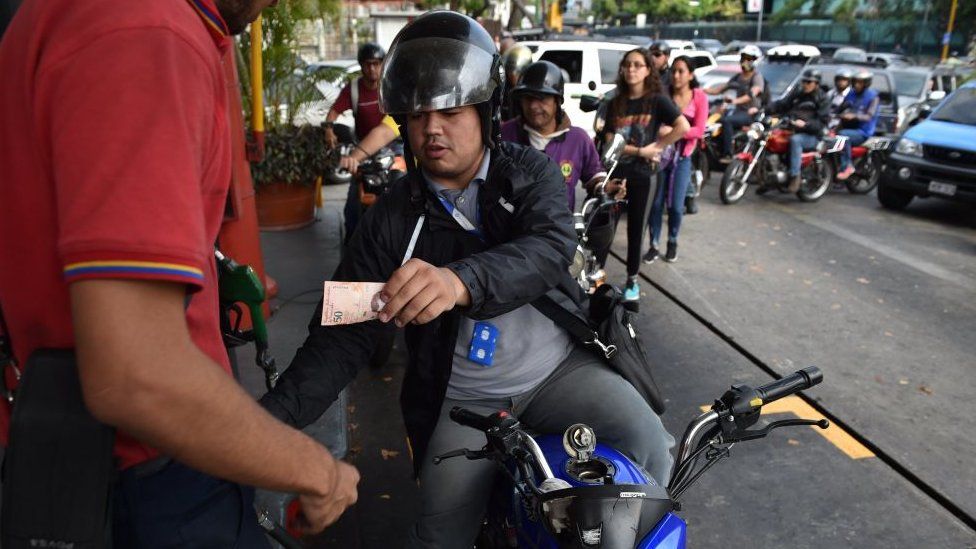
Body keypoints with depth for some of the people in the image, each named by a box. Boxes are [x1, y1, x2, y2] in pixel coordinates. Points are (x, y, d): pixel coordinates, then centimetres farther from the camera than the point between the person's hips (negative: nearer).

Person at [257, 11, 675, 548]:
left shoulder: (530, 172, -5)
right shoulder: (391, 218, -5)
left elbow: (551, 246, -26)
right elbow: (343, 335, -8)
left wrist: (462, 280, -47)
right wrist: (271, 416, -24)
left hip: (561, 368, 0)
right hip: (465, 400, 1)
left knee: (648, 450, -16)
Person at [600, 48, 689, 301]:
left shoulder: (657, 100, -4)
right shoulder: (615, 103, 5)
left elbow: (683, 126, -16)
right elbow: (610, 142, -3)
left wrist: (657, 146, -14)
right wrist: (641, 150, -12)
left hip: (642, 175, -2)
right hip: (615, 171, 2)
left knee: (636, 229, 8)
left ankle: (632, 280, 22)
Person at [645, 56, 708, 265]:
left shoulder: (699, 97, -1)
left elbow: (699, 130, -7)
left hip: (682, 157, 0)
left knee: (676, 206, 0)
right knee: (657, 202, -1)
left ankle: (672, 243, 23)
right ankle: (653, 245, 11)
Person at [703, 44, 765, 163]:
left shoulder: (757, 76, -5)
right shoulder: (738, 77, 19)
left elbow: (752, 94, -24)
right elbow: (721, 88, 12)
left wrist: (735, 101, -43)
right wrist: (703, 90, -5)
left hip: (751, 112, -7)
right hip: (738, 110, 8)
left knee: (727, 121, -33)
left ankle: (728, 155, -35)